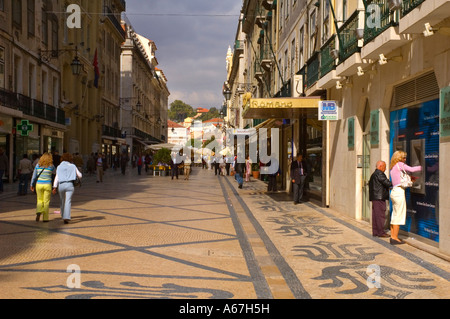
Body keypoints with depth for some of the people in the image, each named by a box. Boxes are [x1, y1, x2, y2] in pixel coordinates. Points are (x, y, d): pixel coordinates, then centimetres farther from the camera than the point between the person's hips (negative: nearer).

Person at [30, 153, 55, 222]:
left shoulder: (38, 165, 2)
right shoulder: (51, 166, -5)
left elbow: (34, 176, 6)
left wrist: (32, 185, 14)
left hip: (39, 185, 2)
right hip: (47, 185, -2)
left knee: (40, 200, 16)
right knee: (46, 202, 6)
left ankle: (38, 212, -10)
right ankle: (45, 218, 8)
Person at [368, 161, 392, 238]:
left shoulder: (373, 174, 21)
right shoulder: (379, 174, -11)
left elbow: (370, 184, 25)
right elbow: (387, 183, -17)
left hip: (374, 197, 10)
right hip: (379, 197, -10)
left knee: (375, 215, 10)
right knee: (380, 215, -7)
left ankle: (375, 232, 12)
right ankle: (381, 232, -5)